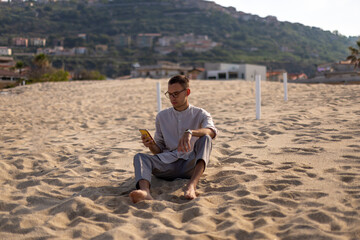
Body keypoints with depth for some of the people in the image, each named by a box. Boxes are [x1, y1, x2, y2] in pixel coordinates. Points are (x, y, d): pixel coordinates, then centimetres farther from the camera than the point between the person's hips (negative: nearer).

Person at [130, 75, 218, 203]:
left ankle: (192, 184, -48)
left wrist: (190, 132, -38)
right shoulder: (162, 116, 15)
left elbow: (212, 131, -18)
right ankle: (145, 191, -55)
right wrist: (151, 145, -8)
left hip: (191, 165, -2)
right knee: (139, 157, -23)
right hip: (168, 164, 2)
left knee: (205, 139, -28)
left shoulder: (200, 114, 7)